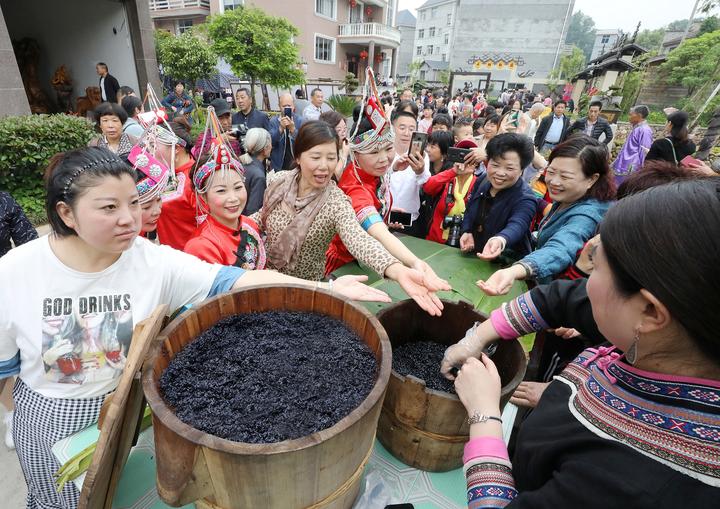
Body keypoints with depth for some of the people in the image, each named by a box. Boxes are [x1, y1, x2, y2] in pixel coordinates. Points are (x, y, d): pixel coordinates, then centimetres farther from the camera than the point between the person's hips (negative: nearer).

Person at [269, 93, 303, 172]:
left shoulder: (300, 120, -2)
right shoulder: (273, 121, -1)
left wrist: (292, 129, -28)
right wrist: (281, 128, -27)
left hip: (296, 163, 0)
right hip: (279, 164, 0)